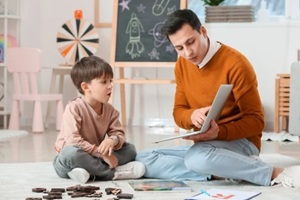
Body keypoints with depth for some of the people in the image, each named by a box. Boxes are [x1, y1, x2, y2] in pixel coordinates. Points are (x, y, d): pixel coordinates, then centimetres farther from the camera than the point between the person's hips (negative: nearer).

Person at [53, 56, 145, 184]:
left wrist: (112, 140, -27)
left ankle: (91, 172, -26)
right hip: (68, 159, -6)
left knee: (130, 148, -5)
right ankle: (114, 173, -27)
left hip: (94, 156, 7)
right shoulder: (74, 108, -19)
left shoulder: (109, 110, 2)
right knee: (71, 152, -40)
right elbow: (72, 140, -27)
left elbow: (119, 134, 0)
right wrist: (101, 152, -28)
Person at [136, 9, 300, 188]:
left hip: (240, 143, -7)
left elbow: (256, 121, -13)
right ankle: (221, 172, -17)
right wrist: (192, 116, -18)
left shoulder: (235, 63, -15)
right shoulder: (182, 66, 6)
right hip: (203, 146, 7)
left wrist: (219, 132, -30)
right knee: (143, 159, -12)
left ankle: (276, 174, -24)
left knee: (198, 158, -40)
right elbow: (178, 112, 7)